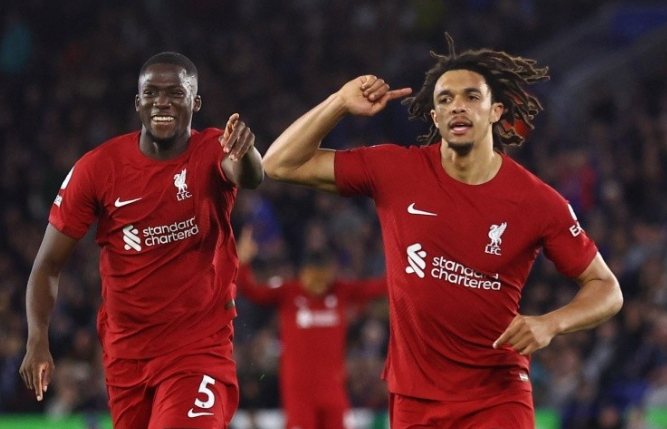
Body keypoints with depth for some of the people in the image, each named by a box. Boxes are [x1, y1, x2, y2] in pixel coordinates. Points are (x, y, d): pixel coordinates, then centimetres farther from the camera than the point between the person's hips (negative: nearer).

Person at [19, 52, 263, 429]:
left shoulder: (213, 153, -8)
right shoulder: (98, 168, -5)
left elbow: (250, 178, -33)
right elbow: (48, 264, -2)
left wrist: (245, 155, -58)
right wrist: (37, 342, -16)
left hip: (200, 351, -3)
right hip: (126, 352, 3)